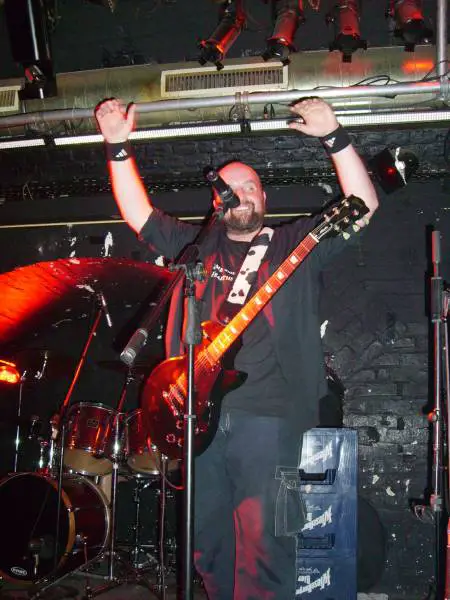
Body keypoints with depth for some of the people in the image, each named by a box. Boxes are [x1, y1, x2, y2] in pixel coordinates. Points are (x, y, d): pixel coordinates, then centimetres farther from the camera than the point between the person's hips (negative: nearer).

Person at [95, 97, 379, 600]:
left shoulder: (295, 244, 10)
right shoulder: (196, 246, 19)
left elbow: (363, 206, 2)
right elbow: (138, 213, 17)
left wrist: (334, 137, -8)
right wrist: (118, 146, 9)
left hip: (267, 412, -3)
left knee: (261, 539, -8)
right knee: (206, 538, 12)